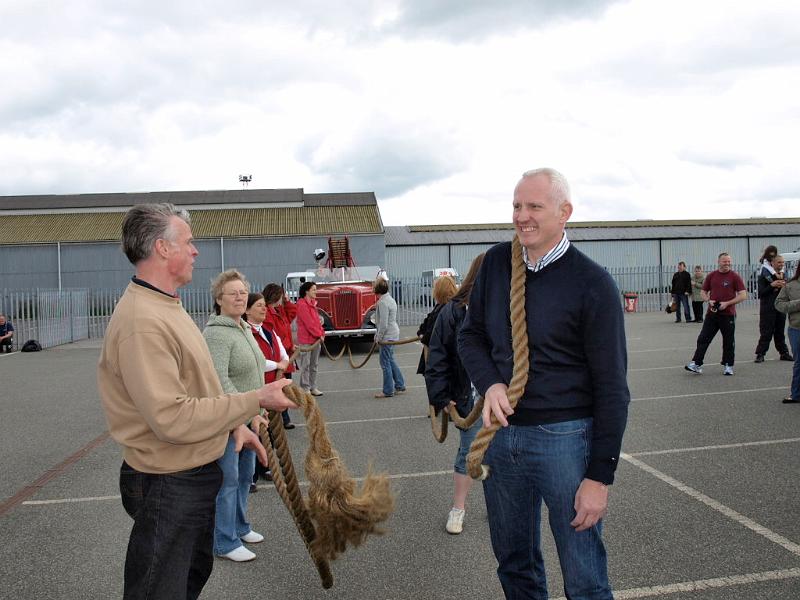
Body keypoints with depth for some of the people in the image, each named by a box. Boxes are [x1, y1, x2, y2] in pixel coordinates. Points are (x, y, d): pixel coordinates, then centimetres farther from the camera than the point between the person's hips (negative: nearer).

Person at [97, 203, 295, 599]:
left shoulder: (166, 307, 8)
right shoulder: (141, 322, -26)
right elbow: (173, 418, -30)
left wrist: (235, 425, 8)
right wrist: (257, 400, -24)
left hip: (197, 475, 10)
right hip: (169, 486, -10)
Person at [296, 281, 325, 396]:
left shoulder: (312, 303, 15)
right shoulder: (302, 304, -14)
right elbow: (308, 323, -17)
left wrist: (322, 333, 3)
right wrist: (319, 335, -13)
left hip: (316, 339, 9)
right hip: (306, 339, -9)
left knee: (314, 364, 13)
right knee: (305, 365, -1)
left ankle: (313, 387, 21)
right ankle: (305, 389, 6)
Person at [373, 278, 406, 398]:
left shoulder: (382, 303, -20)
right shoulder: (390, 299, 12)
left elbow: (383, 324, -23)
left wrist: (379, 338, -11)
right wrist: (378, 335, 18)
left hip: (387, 336, -10)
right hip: (393, 334, 10)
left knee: (385, 363, -1)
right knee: (390, 361, 19)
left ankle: (388, 391, 7)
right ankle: (400, 386, 24)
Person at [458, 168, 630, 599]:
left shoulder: (592, 283, -11)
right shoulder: (496, 262, 3)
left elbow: (612, 389, -10)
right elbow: (471, 335, 11)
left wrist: (601, 476, -11)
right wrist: (489, 384, -9)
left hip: (564, 437, -4)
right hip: (501, 431, 5)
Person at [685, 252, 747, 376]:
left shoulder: (734, 276, -2)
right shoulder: (711, 276, 6)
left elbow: (743, 295, -6)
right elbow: (704, 292, 14)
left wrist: (727, 303, -15)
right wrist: (709, 301, -6)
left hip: (728, 315, -2)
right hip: (712, 314, 2)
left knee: (728, 342, 6)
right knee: (703, 339, -2)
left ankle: (728, 366, 18)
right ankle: (696, 364, -1)